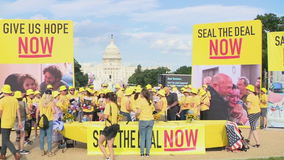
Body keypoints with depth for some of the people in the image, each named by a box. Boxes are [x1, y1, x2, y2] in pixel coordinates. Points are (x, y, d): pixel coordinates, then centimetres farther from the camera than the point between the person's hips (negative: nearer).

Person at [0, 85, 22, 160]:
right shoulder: (15, 99, 2)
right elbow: (18, 111, 1)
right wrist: (20, 121, 4)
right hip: (12, 122, 6)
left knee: (6, 140, -2)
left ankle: (16, 154, -18)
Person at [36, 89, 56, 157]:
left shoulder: (41, 102, 2)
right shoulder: (51, 102, -8)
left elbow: (37, 112, 4)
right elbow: (54, 111, -18)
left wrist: (37, 120, 14)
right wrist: (53, 111, 5)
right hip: (49, 121, -3)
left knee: (42, 136, 9)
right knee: (49, 136, 1)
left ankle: (42, 151, 15)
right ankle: (50, 152, 5)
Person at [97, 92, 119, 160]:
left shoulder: (108, 104, -11)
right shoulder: (116, 105, 12)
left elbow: (106, 116, -21)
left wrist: (101, 115, -1)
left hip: (109, 127, -7)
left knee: (100, 142, 6)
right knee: (110, 146, 11)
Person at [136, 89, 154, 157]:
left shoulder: (141, 101, -8)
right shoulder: (150, 102, 7)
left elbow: (139, 111, -14)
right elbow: (153, 110, 13)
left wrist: (136, 114, 5)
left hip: (143, 120, -4)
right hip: (151, 120, 4)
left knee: (142, 137, 6)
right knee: (148, 137, 7)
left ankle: (142, 153, 8)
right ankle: (147, 153, 9)